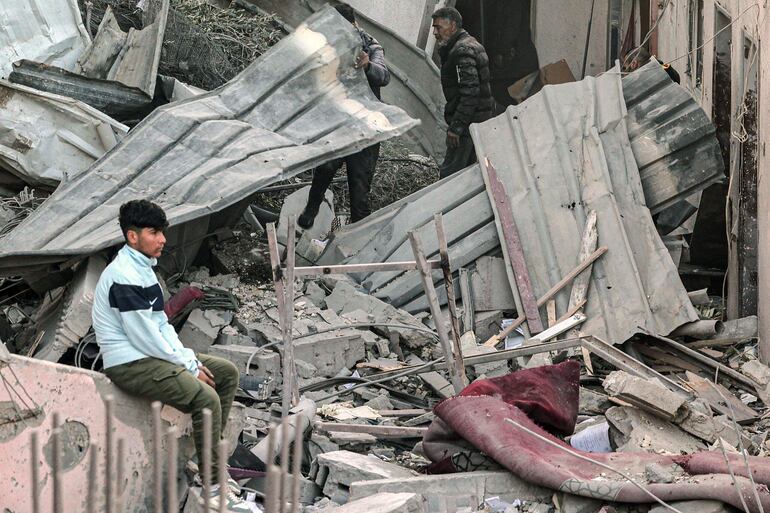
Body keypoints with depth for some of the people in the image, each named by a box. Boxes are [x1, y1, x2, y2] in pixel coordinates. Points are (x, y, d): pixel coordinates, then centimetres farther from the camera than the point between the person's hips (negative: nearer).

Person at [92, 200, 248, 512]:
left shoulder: (143, 268, 13)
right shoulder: (124, 277, -20)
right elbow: (145, 338, -21)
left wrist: (189, 358, 3)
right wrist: (189, 367, -13)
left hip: (153, 355, 11)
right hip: (130, 365, -11)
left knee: (227, 373, 11)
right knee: (206, 398, -26)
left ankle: (210, 456, 14)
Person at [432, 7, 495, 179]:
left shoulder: (462, 51, -17)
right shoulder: (470, 43, 17)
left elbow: (470, 91, -25)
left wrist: (456, 126, -26)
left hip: (469, 120, -11)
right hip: (480, 117, 11)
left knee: (449, 172, -13)